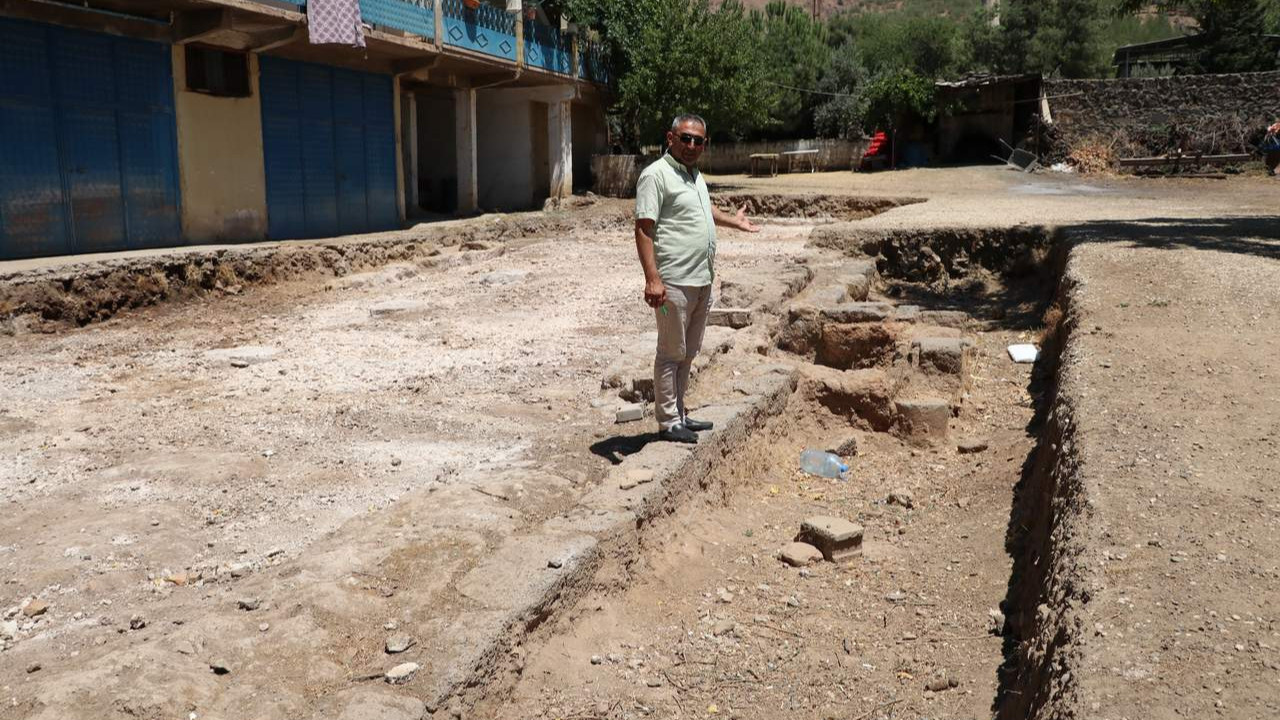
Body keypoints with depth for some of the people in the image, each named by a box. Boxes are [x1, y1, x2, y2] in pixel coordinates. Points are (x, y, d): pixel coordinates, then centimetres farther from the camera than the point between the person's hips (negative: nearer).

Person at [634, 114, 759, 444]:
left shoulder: (695, 174, 16)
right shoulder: (656, 175, -12)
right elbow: (643, 228, -19)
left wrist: (733, 220, 47)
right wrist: (652, 279, -26)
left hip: (702, 281, 9)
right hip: (675, 284, -9)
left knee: (688, 353, 15)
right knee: (671, 354, -1)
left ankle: (679, 414, 26)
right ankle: (669, 423, 8)